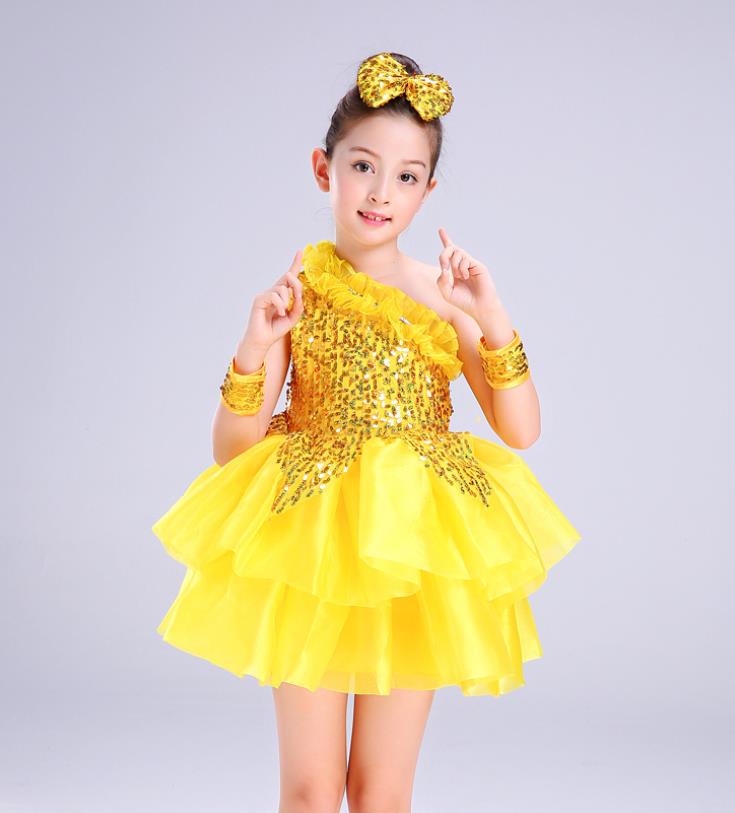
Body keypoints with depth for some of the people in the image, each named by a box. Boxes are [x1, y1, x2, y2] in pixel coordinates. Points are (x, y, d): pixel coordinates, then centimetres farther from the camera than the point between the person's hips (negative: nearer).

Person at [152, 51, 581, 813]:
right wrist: (254, 349, -18)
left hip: (414, 547, 1)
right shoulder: (292, 290, -1)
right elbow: (231, 451, -2)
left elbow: (521, 431, -5)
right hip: (309, 546, -1)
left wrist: (492, 317, -16)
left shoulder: (443, 292, 0)